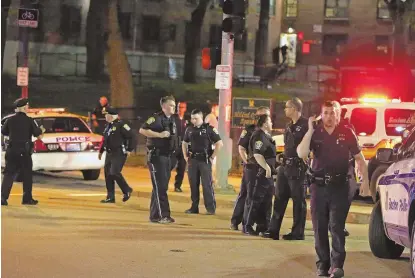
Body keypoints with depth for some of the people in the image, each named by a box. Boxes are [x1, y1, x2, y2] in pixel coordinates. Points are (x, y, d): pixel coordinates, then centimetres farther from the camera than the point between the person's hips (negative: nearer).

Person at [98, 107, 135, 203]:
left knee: (114, 172, -17)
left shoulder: (121, 125, -14)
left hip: (119, 154, -9)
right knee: (107, 174, 6)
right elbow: (105, 139, 25)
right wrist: (101, 151, 26)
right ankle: (110, 197, 12)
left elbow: (132, 136, -15)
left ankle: (127, 190, 3)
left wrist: (129, 150, -13)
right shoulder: (108, 126, 14)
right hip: (109, 154, 9)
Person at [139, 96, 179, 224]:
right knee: (159, 186, -10)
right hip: (156, 155, -9)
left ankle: (155, 214, 17)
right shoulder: (156, 118, -12)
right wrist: (159, 135, -24)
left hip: (167, 156, 9)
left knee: (163, 186, 11)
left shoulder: (172, 120, 15)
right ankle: (161, 215, -10)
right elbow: (142, 130, -22)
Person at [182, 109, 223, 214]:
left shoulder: (209, 129, -6)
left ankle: (211, 208, -2)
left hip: (205, 160, -5)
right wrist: (185, 156, 12)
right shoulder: (189, 130, 9)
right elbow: (184, 143, 24)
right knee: (193, 184, 7)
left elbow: (219, 143, -6)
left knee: (207, 185, -6)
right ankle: (194, 207, 13)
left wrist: (212, 157, -8)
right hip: (192, 160, 5)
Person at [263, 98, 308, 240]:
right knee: (279, 198, 8)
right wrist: (283, 163, 16)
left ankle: (298, 232, 3)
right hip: (285, 166, 9)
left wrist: (306, 164, -17)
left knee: (298, 200, -2)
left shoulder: (305, 125, -10)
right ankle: (273, 230, 10)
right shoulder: (289, 126, 17)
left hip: (298, 168, -9)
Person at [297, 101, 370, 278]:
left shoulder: (347, 133, 0)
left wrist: (365, 181, 0)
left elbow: (359, 158, 6)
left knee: (336, 226, -11)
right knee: (319, 227, 5)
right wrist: (310, 130, -14)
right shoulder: (315, 133, 4)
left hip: (340, 186, -3)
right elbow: (301, 153, -11)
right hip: (319, 185, 3)